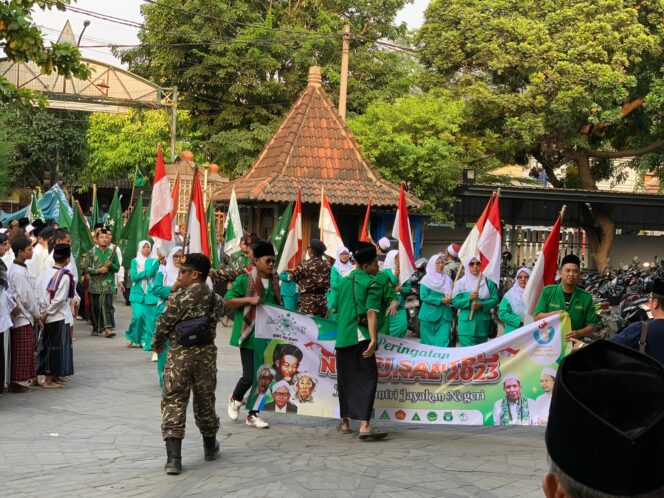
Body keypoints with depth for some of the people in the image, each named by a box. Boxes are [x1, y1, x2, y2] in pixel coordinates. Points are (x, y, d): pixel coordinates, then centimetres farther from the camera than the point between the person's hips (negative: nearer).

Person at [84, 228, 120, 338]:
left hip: (108, 285, 0)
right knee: (95, 307, 8)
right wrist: (99, 270, -13)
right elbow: (87, 268, 0)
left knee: (108, 306, -10)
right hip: (95, 285, 1)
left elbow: (117, 268, 9)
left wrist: (111, 265, -12)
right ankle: (96, 328, 20)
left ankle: (108, 328, -15)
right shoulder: (92, 252, 2)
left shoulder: (112, 252, 6)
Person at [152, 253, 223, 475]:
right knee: (205, 401, 20)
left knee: (173, 402, -1)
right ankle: (210, 447, 37)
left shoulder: (180, 298, -13)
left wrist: (157, 346, 9)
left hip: (179, 356, -4)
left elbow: (163, 325, -8)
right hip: (206, 355, 5)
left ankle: (173, 458, -11)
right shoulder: (216, 300, 1)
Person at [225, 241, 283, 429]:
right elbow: (227, 301, -8)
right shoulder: (244, 280, -6)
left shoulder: (274, 281, 11)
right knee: (249, 376, -7)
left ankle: (253, 415, 17)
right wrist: (249, 300, -20)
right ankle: (235, 399, 25)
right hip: (249, 336, -5)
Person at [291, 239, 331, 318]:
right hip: (322, 300, 5)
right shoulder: (327, 265, 1)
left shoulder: (305, 265, -12)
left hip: (307, 299, -5)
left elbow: (294, 277, 2)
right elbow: (328, 282, 6)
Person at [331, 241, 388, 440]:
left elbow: (334, 308, 25)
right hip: (360, 337, -7)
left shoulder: (344, 281, 17)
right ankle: (364, 425, -22)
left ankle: (344, 422, 25)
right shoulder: (372, 284, -4)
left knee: (345, 379, 16)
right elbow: (371, 313, -15)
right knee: (367, 378, -10)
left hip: (341, 337, 7)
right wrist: (373, 340, -21)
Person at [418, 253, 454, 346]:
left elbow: (451, 296, 13)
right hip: (429, 315, -3)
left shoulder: (447, 279, 12)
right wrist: (440, 300, -16)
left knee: (444, 341, -9)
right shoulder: (426, 279, 0)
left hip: (444, 315, 3)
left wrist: (449, 299, -11)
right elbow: (423, 296, -10)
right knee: (428, 342, 3)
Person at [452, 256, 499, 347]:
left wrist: (482, 305, -16)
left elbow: (495, 300, 2)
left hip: (483, 324, 3)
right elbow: (455, 302, -3)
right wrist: (469, 299, -19)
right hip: (467, 323, -3)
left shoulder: (488, 282, 8)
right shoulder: (461, 283, 2)